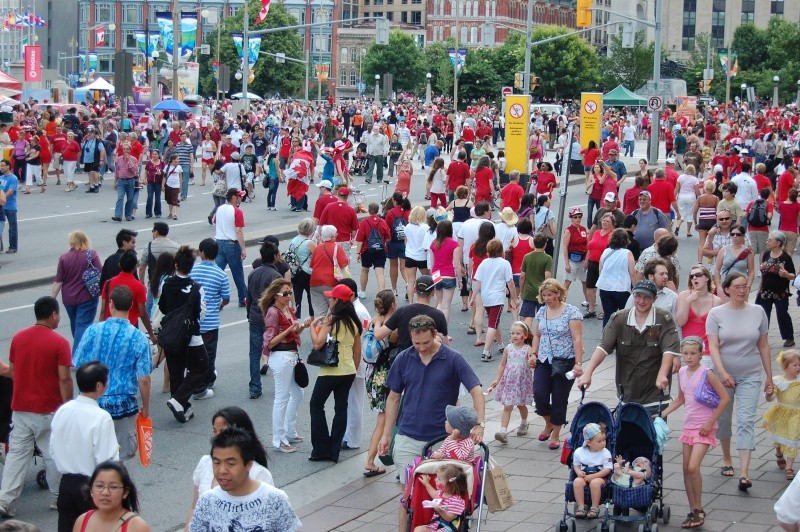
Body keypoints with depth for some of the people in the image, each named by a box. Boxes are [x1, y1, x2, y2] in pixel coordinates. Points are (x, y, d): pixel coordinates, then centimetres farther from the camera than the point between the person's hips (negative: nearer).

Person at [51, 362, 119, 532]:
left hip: (66, 484, 6)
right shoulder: (101, 417, -20)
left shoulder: (62, 411, -2)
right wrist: (116, 449, -1)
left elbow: (53, 450, 6)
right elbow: (107, 461, -21)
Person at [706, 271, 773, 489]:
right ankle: (727, 459, 34)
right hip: (724, 375, 0)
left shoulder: (757, 312, 1)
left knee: (746, 421, -9)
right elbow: (713, 347, -11)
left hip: (750, 375, 0)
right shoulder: (716, 314, -4)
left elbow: (763, 346, 7)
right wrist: (722, 373, -24)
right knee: (723, 417, 13)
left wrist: (769, 376, 8)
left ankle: (744, 473, -16)